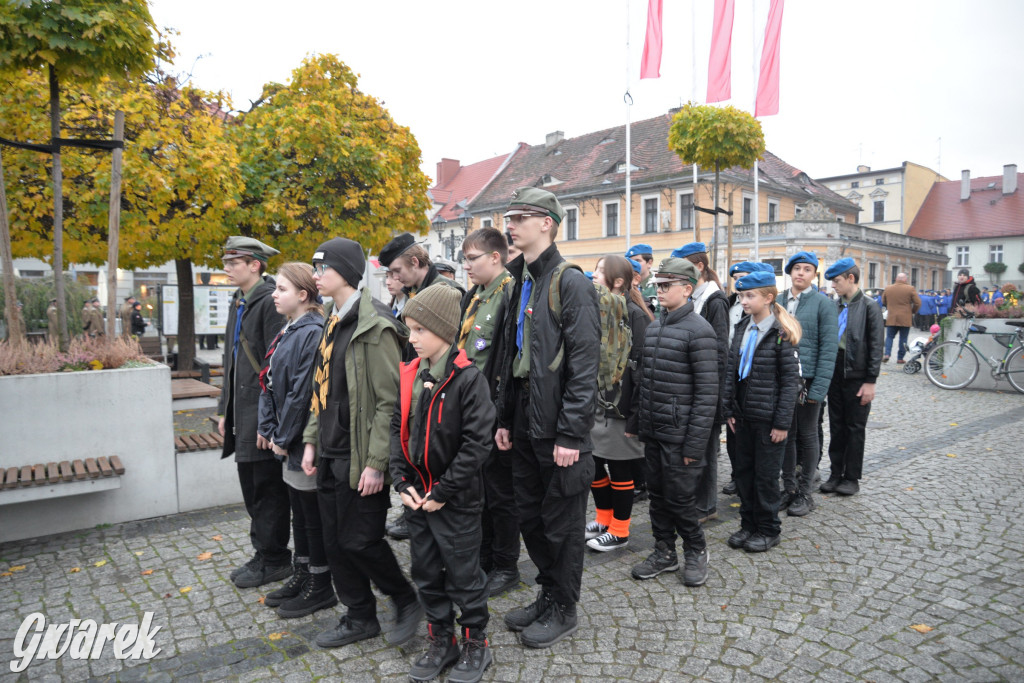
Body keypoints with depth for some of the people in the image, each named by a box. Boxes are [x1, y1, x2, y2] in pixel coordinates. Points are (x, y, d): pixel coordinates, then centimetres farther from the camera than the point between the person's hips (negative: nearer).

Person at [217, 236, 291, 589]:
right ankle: (262, 553, 30)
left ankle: (273, 560, 15)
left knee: (268, 488, 1)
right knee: (251, 485, 17)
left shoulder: (270, 301, -14)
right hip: (242, 413, 10)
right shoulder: (238, 302, 15)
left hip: (263, 412, -10)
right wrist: (225, 409, 18)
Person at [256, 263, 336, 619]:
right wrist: (268, 426, 6)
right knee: (299, 511, 19)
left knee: (314, 515, 4)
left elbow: (302, 392, -22)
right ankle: (301, 576, 34)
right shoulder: (288, 331, 11)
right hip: (289, 442, 9)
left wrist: (284, 437, -16)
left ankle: (320, 587, 19)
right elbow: (270, 382, 13)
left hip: (306, 441, -9)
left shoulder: (313, 333, -19)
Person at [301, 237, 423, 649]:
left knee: (360, 540, -1)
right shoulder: (333, 323, 11)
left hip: (359, 456, -9)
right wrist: (311, 441, 13)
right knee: (335, 541, 15)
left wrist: (376, 462, -20)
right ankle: (360, 617, 32)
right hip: (330, 455, 9)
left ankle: (406, 601, 23)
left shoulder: (374, 326, -17)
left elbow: (389, 400, -19)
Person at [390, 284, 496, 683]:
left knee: (463, 574, 9)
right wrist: (402, 482, -3)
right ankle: (440, 641, 37)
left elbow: (478, 442, -20)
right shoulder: (410, 376, 3)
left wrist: (442, 492, -17)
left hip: (456, 500, -6)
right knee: (426, 571, 18)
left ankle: (476, 644, 30)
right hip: (417, 496, 7)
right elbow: (398, 429, 7)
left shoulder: (468, 378, -17)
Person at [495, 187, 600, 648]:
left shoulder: (571, 282, -13)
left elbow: (584, 365, -18)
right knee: (531, 516, 18)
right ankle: (548, 594, 36)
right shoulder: (520, 283, 13)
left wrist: (571, 434, -20)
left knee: (562, 522, 7)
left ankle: (563, 610, 25)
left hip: (558, 427, -8)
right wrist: (504, 417, 14)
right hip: (524, 420, 8)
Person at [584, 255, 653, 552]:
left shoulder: (633, 314, -10)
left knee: (619, 470, 5)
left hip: (619, 405, -7)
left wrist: (638, 410, -18)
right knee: (593, 464, 15)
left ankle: (619, 530, 20)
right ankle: (604, 519, 34)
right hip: (593, 404, 7)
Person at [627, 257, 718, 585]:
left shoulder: (699, 331, -13)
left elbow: (707, 393, -15)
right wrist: (636, 420, 13)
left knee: (680, 499, 3)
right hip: (652, 432, 7)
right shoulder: (653, 326, 10)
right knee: (657, 494, 15)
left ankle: (696, 551, 26)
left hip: (679, 435, -7)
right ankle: (665, 553, 31)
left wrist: (695, 443, -17)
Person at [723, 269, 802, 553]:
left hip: (768, 417, -6)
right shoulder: (742, 329, 7)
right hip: (744, 415, 6)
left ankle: (768, 530, 22)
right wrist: (730, 410, 6)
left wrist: (782, 422, -14)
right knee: (744, 471, 13)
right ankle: (748, 524, 28)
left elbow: (790, 380, -12)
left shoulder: (781, 334, -11)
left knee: (766, 475, 6)